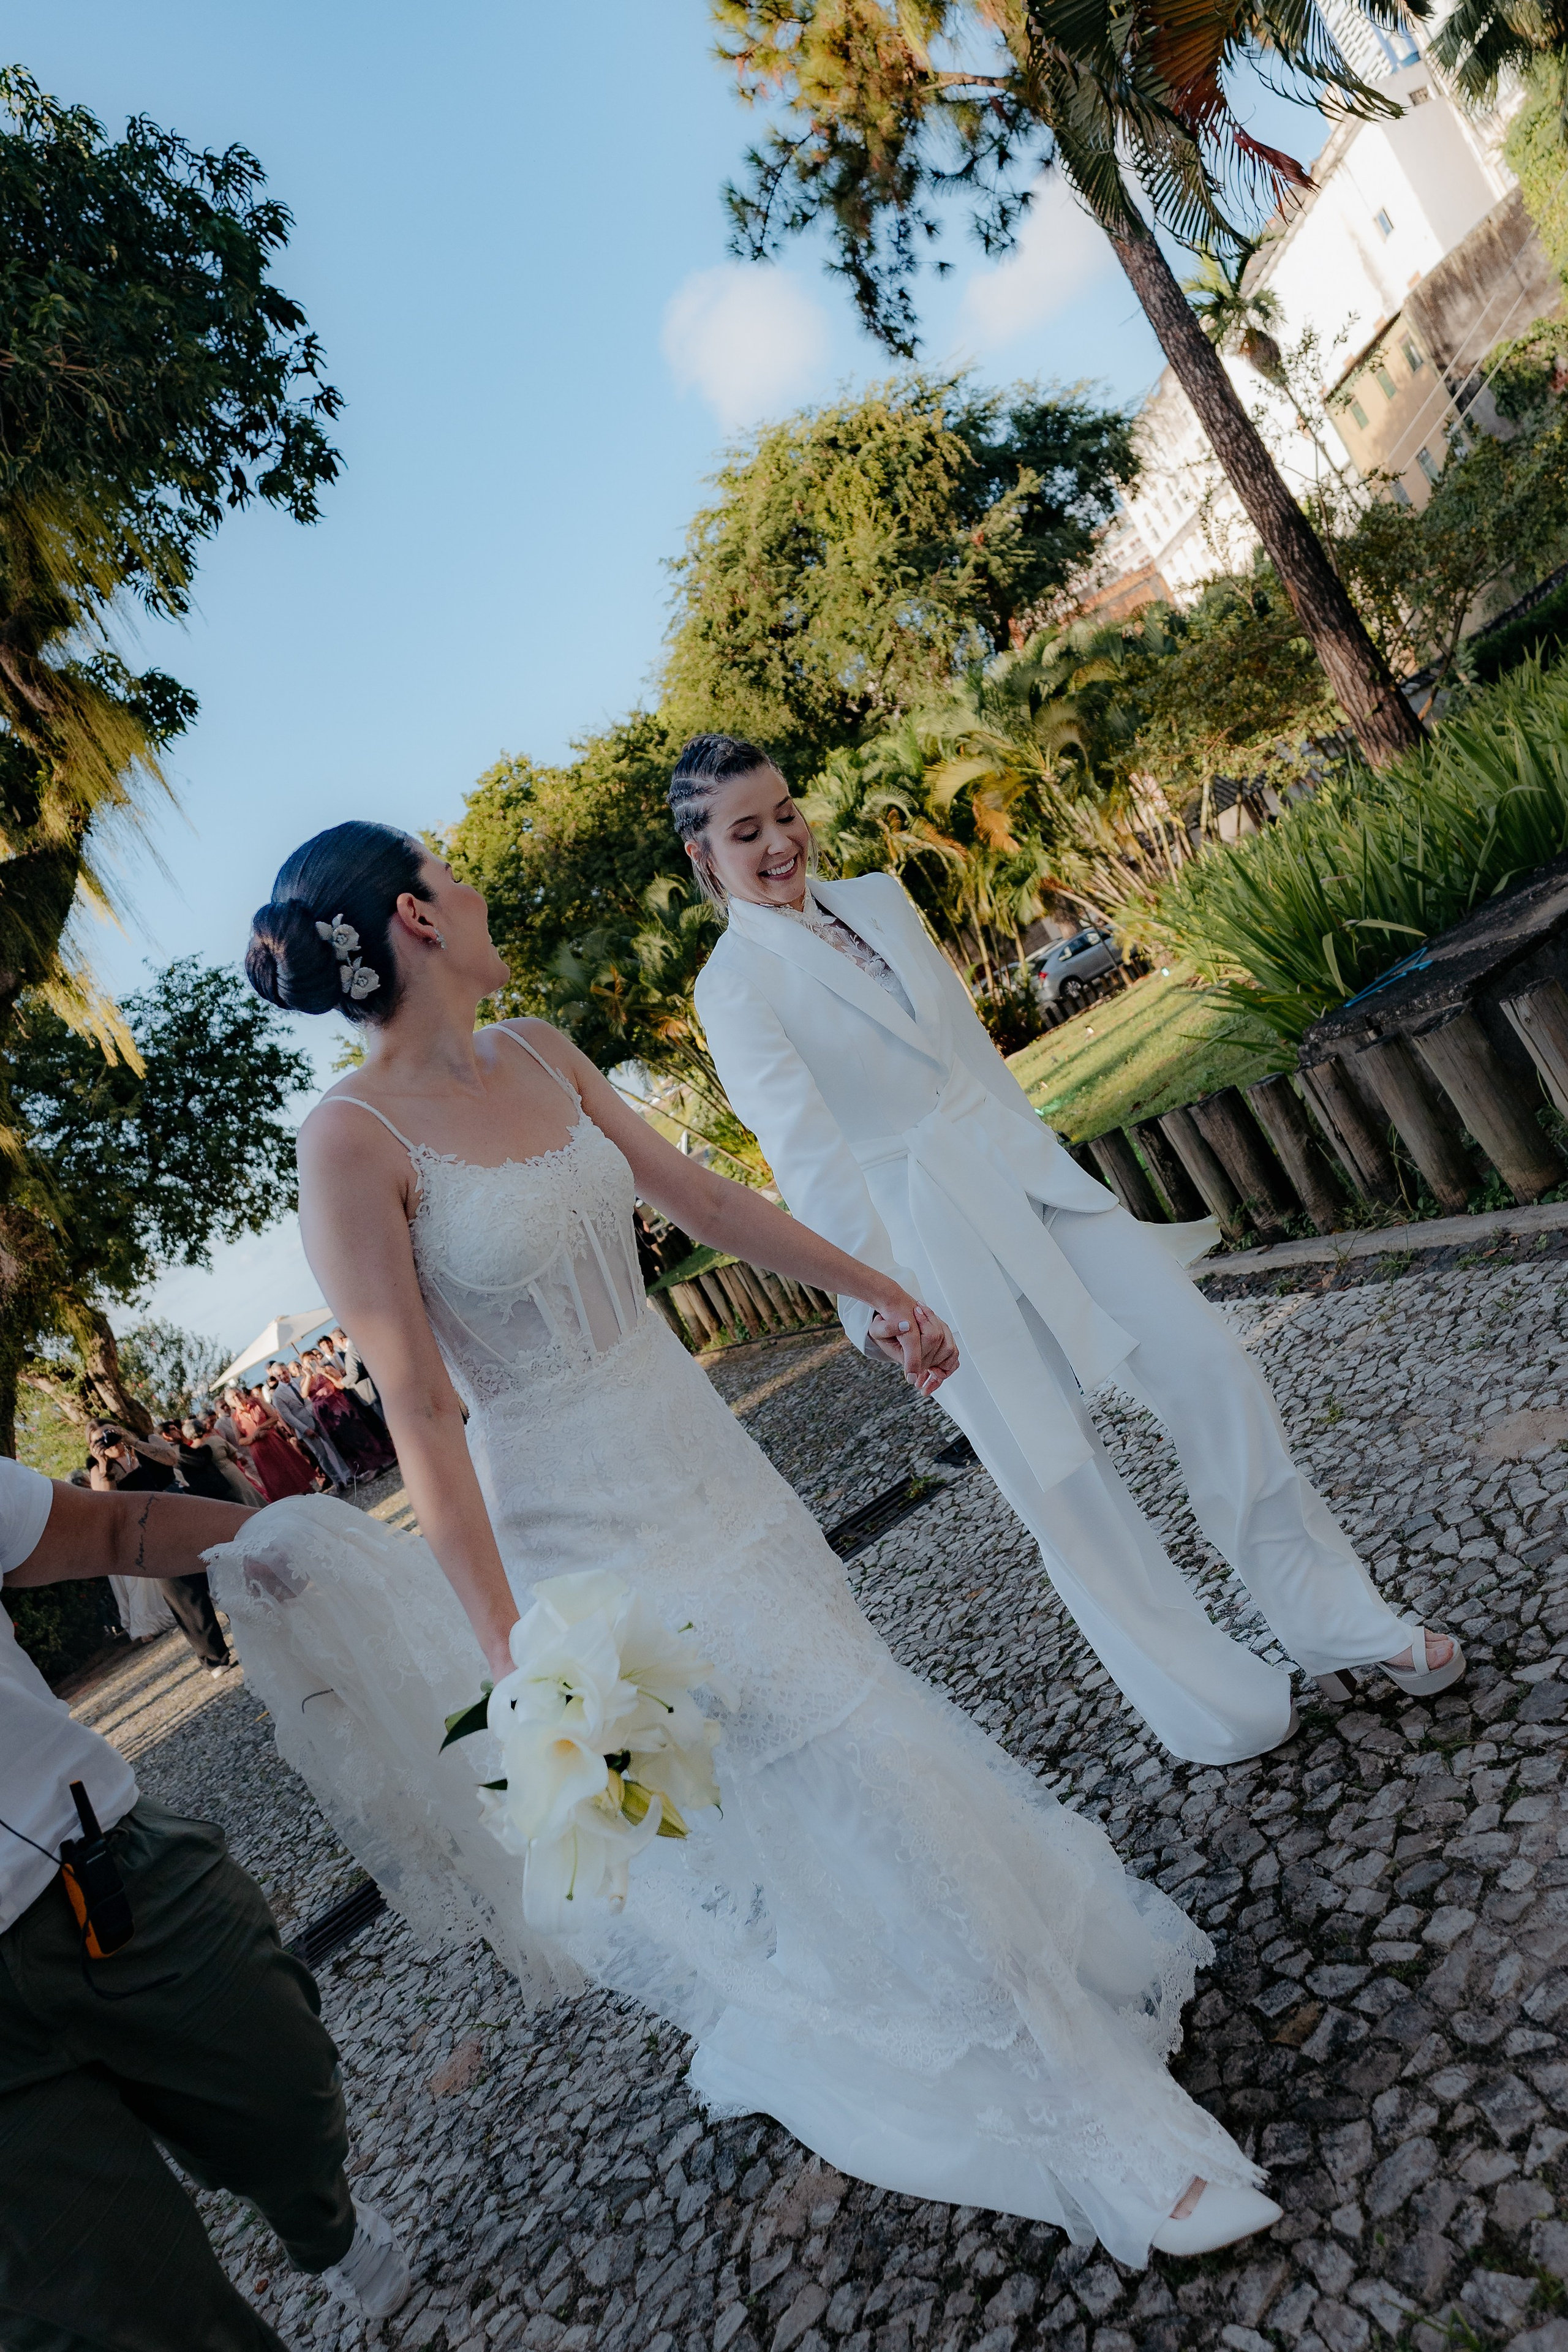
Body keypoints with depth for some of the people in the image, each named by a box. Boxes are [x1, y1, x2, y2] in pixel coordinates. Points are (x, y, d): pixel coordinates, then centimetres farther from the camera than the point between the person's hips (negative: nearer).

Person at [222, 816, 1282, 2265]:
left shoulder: (538, 1052, 1)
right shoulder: (355, 1138, -20)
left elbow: (700, 1196, 9)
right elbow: (420, 1412, -20)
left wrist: (873, 1289, 12)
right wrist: (511, 1649, -19)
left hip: (697, 1453, 7)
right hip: (577, 1519, -6)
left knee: (836, 1712, 20)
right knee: (782, 1782, 5)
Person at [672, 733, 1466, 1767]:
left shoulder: (879, 896, 10)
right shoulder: (734, 986, -8)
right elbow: (804, 1149, -20)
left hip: (1033, 1177, 6)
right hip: (932, 1238, -5)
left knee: (1208, 1363, 0)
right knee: (1062, 1476, 3)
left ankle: (1340, 1618, 19)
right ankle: (1224, 1711, 22)